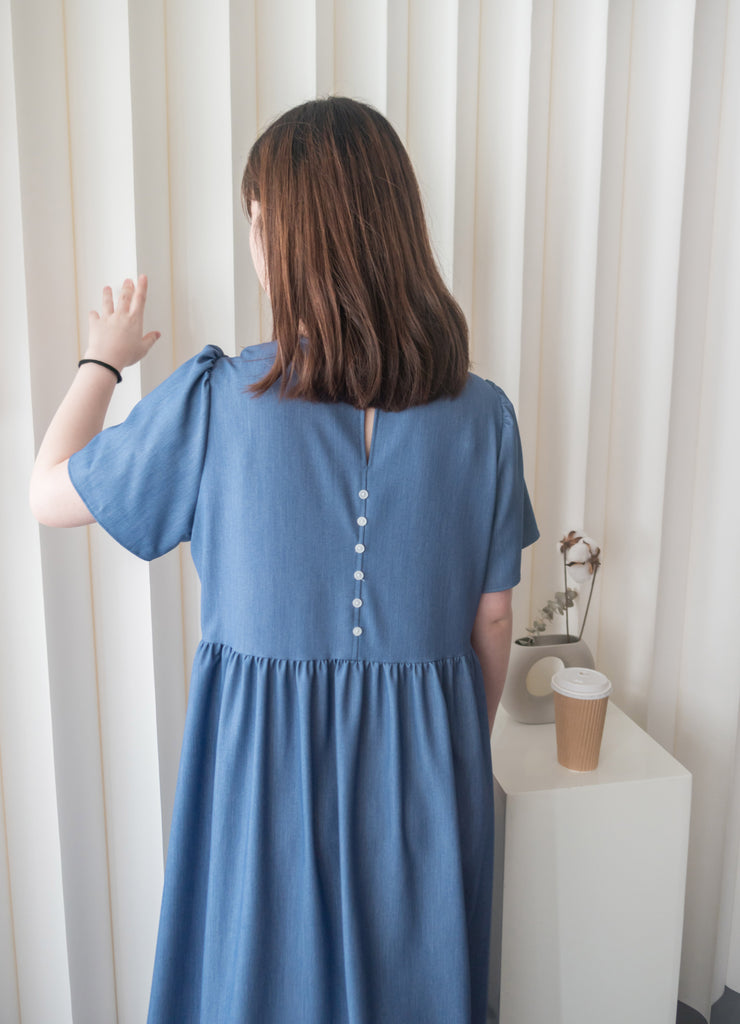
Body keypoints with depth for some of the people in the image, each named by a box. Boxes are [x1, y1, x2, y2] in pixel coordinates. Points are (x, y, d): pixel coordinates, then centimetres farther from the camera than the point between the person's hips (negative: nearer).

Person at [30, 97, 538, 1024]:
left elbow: (49, 495, -3)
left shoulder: (218, 399, -18)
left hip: (265, 756, -2)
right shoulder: (480, 414, -11)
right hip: (426, 763, 3)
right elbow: (492, 619, -2)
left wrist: (103, 359, 11)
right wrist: (469, 747, 14)